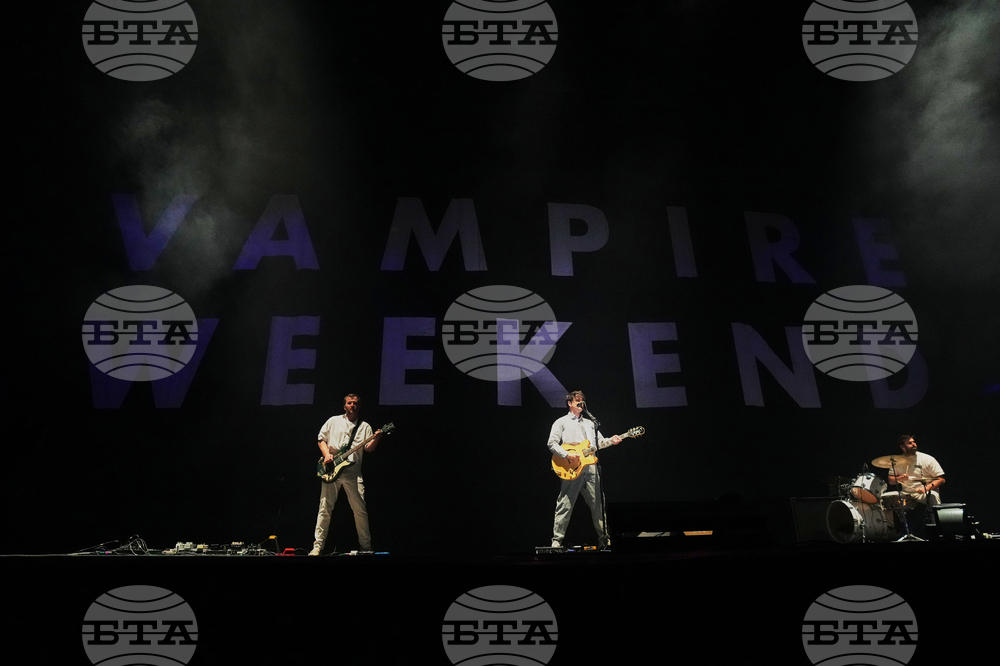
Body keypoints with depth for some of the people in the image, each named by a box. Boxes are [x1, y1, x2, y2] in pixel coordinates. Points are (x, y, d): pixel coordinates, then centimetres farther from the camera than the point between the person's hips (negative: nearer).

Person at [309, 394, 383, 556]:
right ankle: (318, 546, 6)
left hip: (353, 472, 0)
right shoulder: (333, 421, 13)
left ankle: (366, 547, 8)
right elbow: (321, 439, 13)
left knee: (360, 510, -2)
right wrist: (326, 454, -4)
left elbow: (369, 448, 4)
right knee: (325, 508, -1)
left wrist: (376, 439, -16)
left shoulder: (364, 426, 12)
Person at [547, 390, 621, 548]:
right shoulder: (561, 422, 7)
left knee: (598, 504, 4)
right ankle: (557, 540, 0)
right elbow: (552, 443, -2)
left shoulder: (590, 423, 24)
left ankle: (604, 538, 14)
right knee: (565, 505, -6)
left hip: (590, 467, 5)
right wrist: (567, 455, -14)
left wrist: (611, 440, -1)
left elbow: (600, 441, 20)